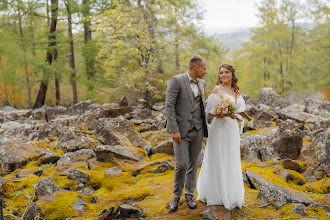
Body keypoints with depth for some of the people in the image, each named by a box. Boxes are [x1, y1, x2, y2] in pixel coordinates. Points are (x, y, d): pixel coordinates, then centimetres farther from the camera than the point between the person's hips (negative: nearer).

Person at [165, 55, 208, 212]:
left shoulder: (201, 83, 11)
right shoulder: (176, 81, -9)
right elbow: (169, 106, -13)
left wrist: (204, 127, 14)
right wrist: (174, 130, -18)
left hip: (198, 130, 6)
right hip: (181, 130, -6)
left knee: (194, 164, 10)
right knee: (181, 164, -7)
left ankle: (190, 195, 25)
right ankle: (176, 195, 15)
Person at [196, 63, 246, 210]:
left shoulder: (236, 91, 12)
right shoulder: (217, 90, -6)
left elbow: (240, 110, 17)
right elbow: (209, 111, -7)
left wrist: (235, 115, -4)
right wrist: (219, 114, -25)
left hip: (232, 129, 6)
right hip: (219, 128, -6)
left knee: (231, 162, 11)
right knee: (218, 161, 0)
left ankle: (231, 195, 23)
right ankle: (217, 195, 13)